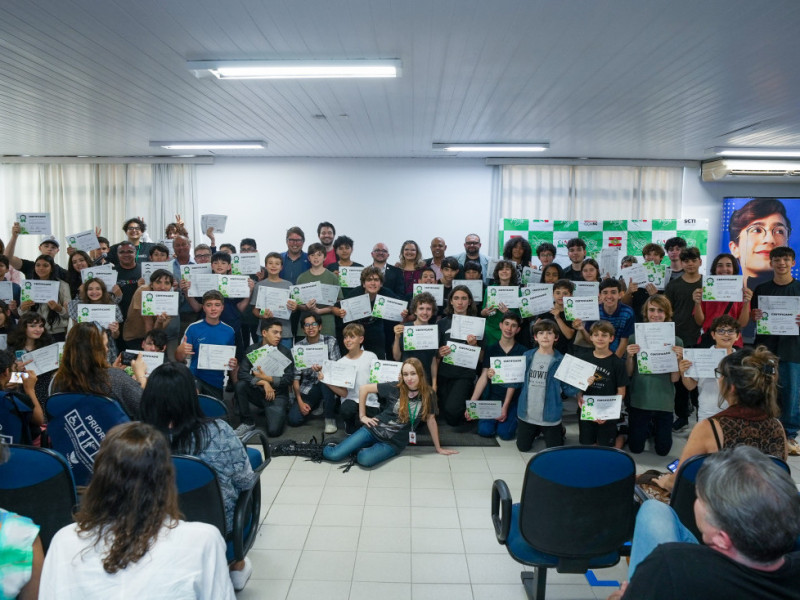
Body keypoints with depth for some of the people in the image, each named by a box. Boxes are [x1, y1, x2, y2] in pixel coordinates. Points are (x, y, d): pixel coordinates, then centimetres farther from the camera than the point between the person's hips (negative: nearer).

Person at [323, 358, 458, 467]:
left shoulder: (428, 395, -5)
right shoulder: (394, 389, -7)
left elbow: (430, 420, 6)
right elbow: (364, 388, -2)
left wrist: (438, 448, 12)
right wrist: (362, 416, -1)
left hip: (394, 443, 0)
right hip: (375, 429, 0)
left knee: (365, 460, -30)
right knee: (333, 455, -14)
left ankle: (362, 449, 3)